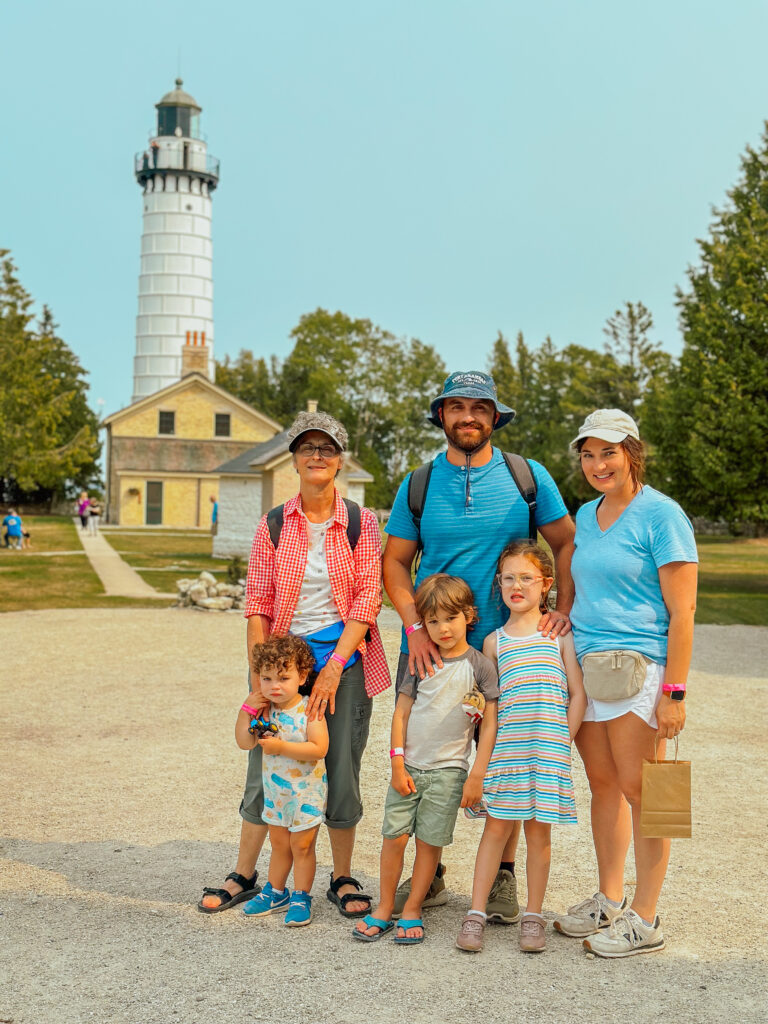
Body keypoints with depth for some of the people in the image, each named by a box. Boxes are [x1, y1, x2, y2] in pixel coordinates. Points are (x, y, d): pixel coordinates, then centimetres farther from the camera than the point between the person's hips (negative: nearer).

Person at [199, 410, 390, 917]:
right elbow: (258, 604, 3)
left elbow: (367, 600, -5)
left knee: (341, 771, 3)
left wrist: (334, 666, -14)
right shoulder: (274, 525, 4)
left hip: (344, 654, -1)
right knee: (265, 769, 5)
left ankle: (343, 879, 20)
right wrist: (259, 673, -6)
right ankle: (244, 876, 20)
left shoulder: (361, 523, 0)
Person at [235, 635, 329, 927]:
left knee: (302, 845, 3)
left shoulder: (309, 710, -21)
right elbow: (245, 742, -7)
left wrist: (282, 747, -31)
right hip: (275, 790, 5)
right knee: (278, 843, 19)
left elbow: (319, 748, -28)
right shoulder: (264, 710, -5)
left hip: (306, 790, -5)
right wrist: (247, 710, -17)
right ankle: (275, 892, 34)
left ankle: (301, 898, 18)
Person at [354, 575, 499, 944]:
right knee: (394, 836, 2)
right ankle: (384, 908, 15)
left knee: (429, 842, 2)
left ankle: (412, 911, 16)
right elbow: (401, 713, 5)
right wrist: (398, 764, -2)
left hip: (448, 769, -2)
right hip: (409, 765, 2)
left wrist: (477, 775, -7)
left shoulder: (479, 666, -3)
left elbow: (490, 725, -3)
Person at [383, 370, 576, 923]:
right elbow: (395, 562, 6)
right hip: (430, 644, 1)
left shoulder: (529, 478, 2)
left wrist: (563, 609, -5)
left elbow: (568, 544, 7)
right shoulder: (418, 485, 4)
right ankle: (429, 875, 22)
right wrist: (415, 627, -8)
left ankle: (503, 878, 20)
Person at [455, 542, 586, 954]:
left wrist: (562, 742, -4)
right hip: (505, 747, 1)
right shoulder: (494, 642, 9)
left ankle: (533, 916, 15)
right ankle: (476, 913, 8)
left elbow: (577, 694, 2)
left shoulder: (560, 634, 4)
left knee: (539, 829, 4)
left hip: (549, 746, -1)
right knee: (497, 824, 1)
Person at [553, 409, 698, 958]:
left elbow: (682, 611, -12)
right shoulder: (587, 515, 14)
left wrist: (674, 691, -16)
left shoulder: (660, 514, -9)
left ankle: (645, 919, 9)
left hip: (638, 665, -7)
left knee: (639, 790, -2)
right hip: (584, 665, 7)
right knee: (603, 785, 13)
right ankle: (609, 901, 25)